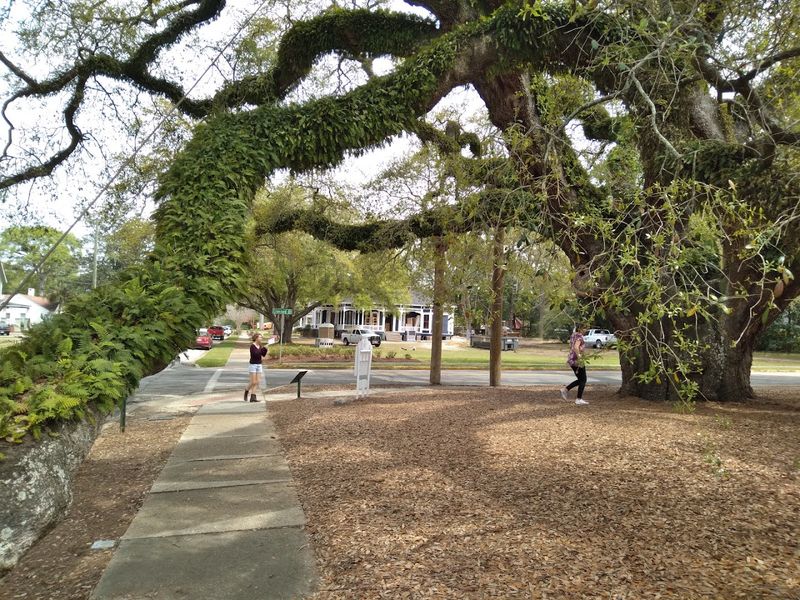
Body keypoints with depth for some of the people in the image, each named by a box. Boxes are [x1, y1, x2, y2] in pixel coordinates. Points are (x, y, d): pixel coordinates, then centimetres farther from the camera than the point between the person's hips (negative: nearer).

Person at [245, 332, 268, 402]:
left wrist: (265, 349, -6)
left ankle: (253, 397, 5)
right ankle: (246, 391, 21)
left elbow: (263, 355, 9)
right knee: (253, 382, -5)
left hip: (259, 365, 6)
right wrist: (262, 349, -22)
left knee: (257, 382, 2)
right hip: (253, 365, -6)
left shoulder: (260, 346, 8)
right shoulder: (252, 346, -11)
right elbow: (255, 354, -23)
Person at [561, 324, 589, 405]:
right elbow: (576, 347, -29)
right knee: (583, 380, 1)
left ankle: (565, 389, 9)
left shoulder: (573, 335, 13)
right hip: (577, 361, -9)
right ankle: (579, 399, 2)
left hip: (571, 360, 9)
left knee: (580, 380, 17)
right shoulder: (579, 336, -14)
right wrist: (580, 358, -29)